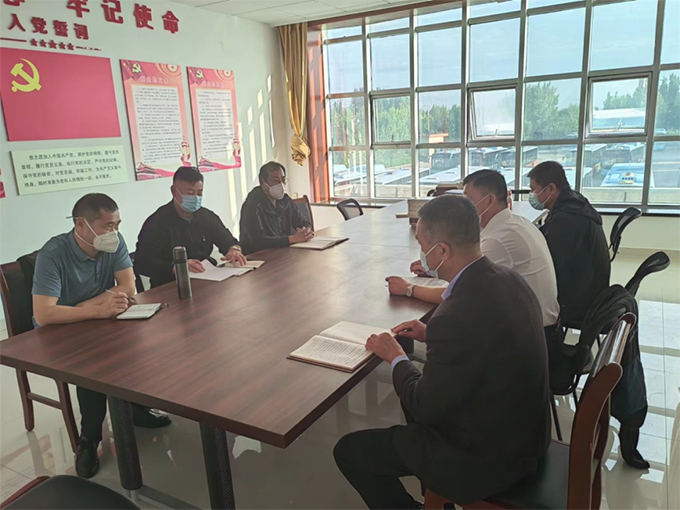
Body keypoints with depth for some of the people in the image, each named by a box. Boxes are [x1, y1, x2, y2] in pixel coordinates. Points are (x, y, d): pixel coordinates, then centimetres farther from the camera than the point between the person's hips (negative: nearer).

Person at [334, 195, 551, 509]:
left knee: (349, 451, 3)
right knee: (414, 398, 30)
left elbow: (425, 407, -20)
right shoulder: (509, 280, -7)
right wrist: (432, 335, 4)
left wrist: (396, 357, -5)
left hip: (487, 459, -8)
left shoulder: (456, 316, -33)